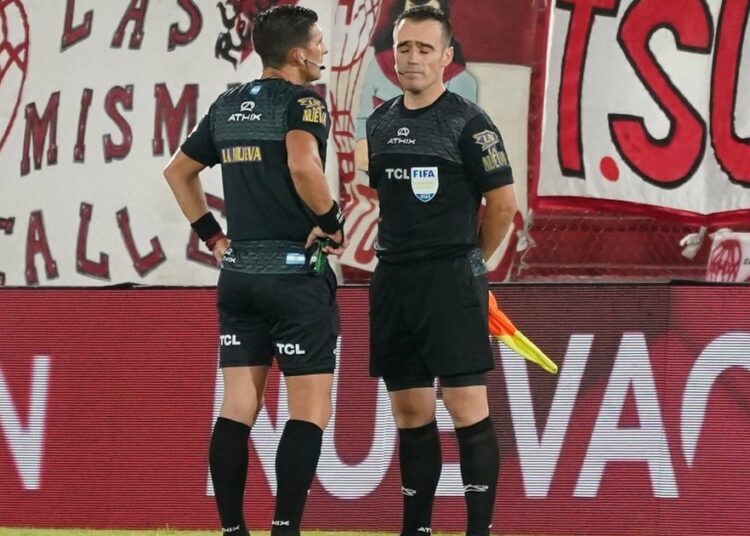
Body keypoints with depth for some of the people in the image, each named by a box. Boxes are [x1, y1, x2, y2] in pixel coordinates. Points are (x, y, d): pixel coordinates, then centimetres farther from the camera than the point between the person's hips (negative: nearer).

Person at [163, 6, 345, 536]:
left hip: (239, 272, 7)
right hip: (296, 270, -7)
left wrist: (211, 232, 22)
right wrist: (332, 222, -14)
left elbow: (179, 171, 23)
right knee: (310, 411, -3)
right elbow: (302, 164, -28)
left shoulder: (226, 107, 13)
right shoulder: (303, 101, -10)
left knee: (238, 407, 8)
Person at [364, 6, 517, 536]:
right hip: (393, 280, 6)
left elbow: (503, 203, -4)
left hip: (452, 281, -6)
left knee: (467, 408, -8)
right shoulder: (380, 123, 12)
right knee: (411, 414, 9)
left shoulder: (468, 123, -7)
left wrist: (467, 260, 7)